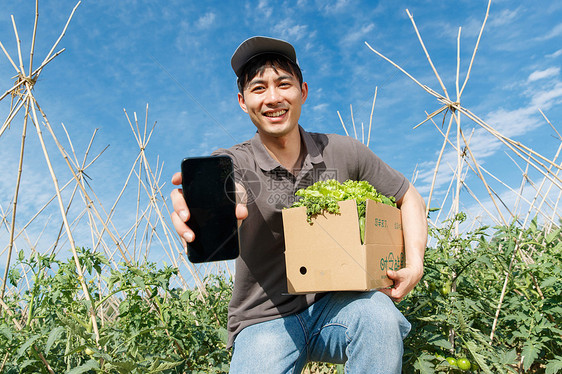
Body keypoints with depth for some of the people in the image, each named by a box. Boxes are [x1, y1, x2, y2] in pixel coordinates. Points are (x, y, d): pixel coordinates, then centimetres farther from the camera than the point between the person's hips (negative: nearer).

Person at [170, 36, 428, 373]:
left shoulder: (343, 152, -3)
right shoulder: (232, 164, -10)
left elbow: (409, 198, 6)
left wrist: (414, 265, -8)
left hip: (332, 305, 1)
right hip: (265, 320, 0)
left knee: (378, 314, -30)